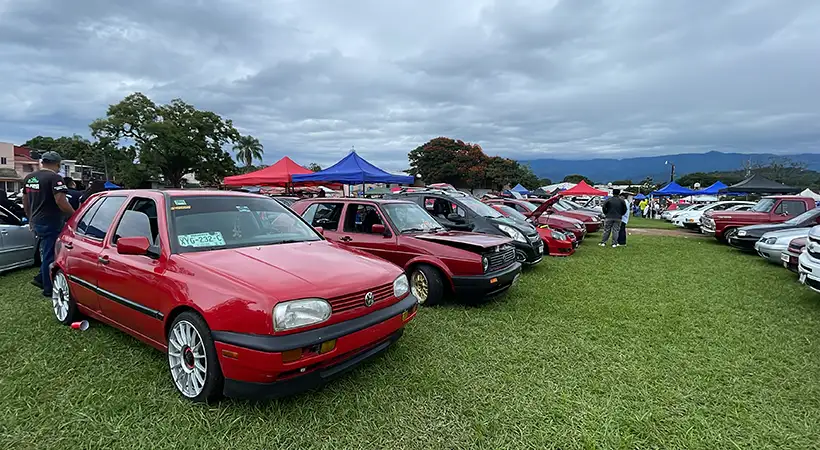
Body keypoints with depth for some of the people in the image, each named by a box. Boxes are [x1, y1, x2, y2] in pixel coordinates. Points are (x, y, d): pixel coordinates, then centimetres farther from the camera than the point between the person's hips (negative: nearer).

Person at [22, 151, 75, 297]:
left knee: (47, 252, 23)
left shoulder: (29, 177, 12)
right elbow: (60, 201, -25)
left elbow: (25, 201, 20)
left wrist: (31, 218, 29)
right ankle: (49, 288, 7)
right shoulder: (54, 178, -15)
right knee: (50, 255, 0)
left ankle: (41, 278, 23)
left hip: (36, 223, 8)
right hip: (51, 224, -8)